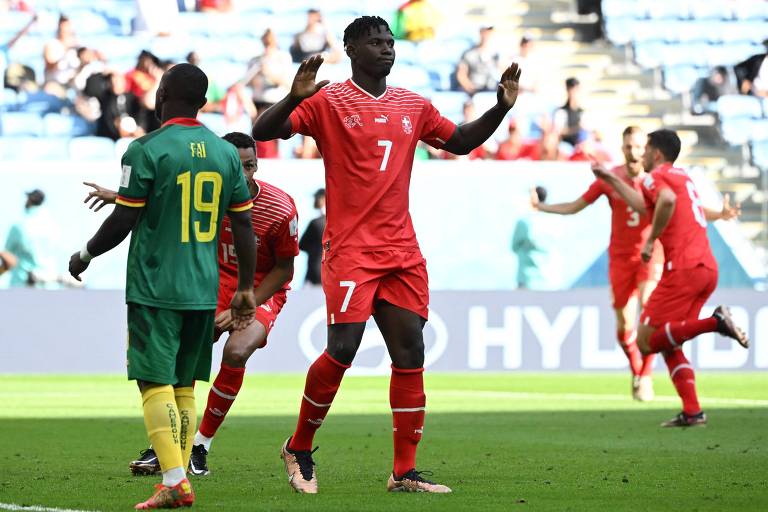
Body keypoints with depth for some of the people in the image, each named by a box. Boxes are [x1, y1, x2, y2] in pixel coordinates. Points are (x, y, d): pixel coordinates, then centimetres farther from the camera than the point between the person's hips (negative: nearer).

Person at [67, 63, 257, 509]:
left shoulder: (147, 150, -9)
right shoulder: (226, 153, 7)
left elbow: (123, 222, -9)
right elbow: (244, 227, 9)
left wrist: (85, 255, 8)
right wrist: (246, 289, 17)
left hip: (154, 287, -5)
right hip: (204, 289, 5)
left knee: (156, 383, -5)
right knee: (184, 385, 13)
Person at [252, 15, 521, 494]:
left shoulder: (413, 106, 14)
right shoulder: (328, 102, -2)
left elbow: (461, 141, 27)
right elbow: (263, 132, -10)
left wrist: (502, 107, 13)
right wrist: (295, 97, -28)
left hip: (403, 251, 6)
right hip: (349, 248, -6)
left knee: (410, 354, 1)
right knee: (343, 350, -13)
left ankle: (405, 472, 6)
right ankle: (299, 449, 8)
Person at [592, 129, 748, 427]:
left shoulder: (656, 177, -2)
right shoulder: (682, 177, 25)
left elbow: (667, 201, -27)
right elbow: (645, 206, 39)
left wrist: (651, 241, -17)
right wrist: (611, 179, 47)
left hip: (683, 268, -9)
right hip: (708, 268, 9)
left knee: (646, 341, -6)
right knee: (668, 343, 14)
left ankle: (715, 322, -21)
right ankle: (692, 412, 2)